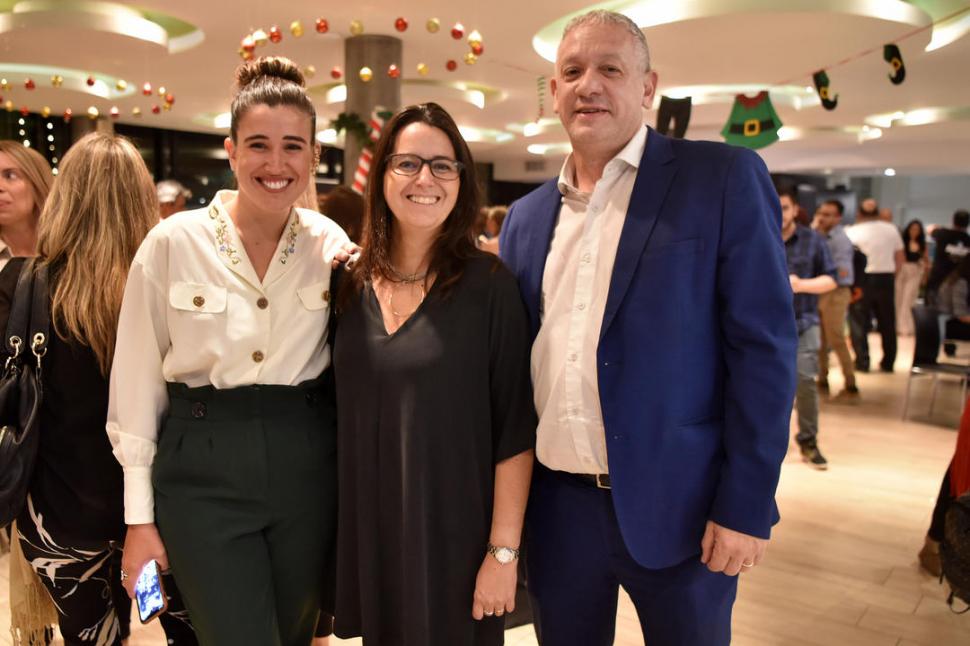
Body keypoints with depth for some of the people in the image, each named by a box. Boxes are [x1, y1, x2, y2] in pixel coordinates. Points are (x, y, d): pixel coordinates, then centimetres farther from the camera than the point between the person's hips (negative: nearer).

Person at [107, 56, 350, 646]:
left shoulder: (332, 244, -1)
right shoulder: (173, 242, -7)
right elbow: (138, 380, -3)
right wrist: (139, 516, -2)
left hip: (306, 467, 3)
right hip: (203, 470, -2)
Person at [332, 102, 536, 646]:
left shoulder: (488, 283, -12)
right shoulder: (353, 285, 1)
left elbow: (515, 429, -12)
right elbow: (345, 414, 9)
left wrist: (504, 550, -14)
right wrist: (340, 533, 8)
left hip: (455, 535, -4)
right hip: (369, 535, 4)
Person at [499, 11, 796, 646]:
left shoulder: (724, 180, -6)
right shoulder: (526, 217, 7)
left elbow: (763, 346, -10)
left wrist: (746, 505, -13)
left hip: (676, 504, -3)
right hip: (556, 504, 4)